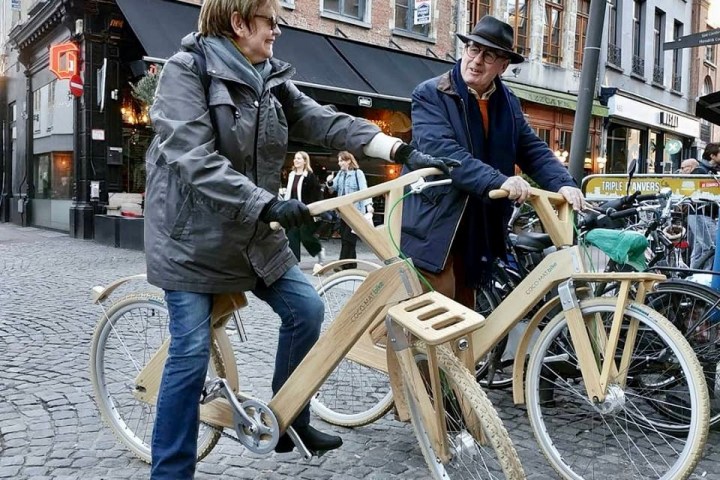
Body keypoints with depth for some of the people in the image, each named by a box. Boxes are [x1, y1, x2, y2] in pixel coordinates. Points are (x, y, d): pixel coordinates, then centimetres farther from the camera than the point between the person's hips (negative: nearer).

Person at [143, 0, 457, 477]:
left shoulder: (273, 80, 7)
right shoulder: (186, 70, -13)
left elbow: (328, 123, -3)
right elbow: (195, 159, -25)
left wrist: (402, 151, -14)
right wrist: (268, 203, -33)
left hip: (253, 232, 7)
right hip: (193, 234, -6)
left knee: (306, 309, 2)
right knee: (192, 351, -5)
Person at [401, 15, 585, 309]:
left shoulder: (508, 103, 11)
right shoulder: (430, 95, -8)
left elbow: (534, 151, 7)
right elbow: (441, 150, -23)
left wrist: (564, 184, -13)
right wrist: (499, 181, -33)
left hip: (477, 231, 6)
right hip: (433, 228, -6)